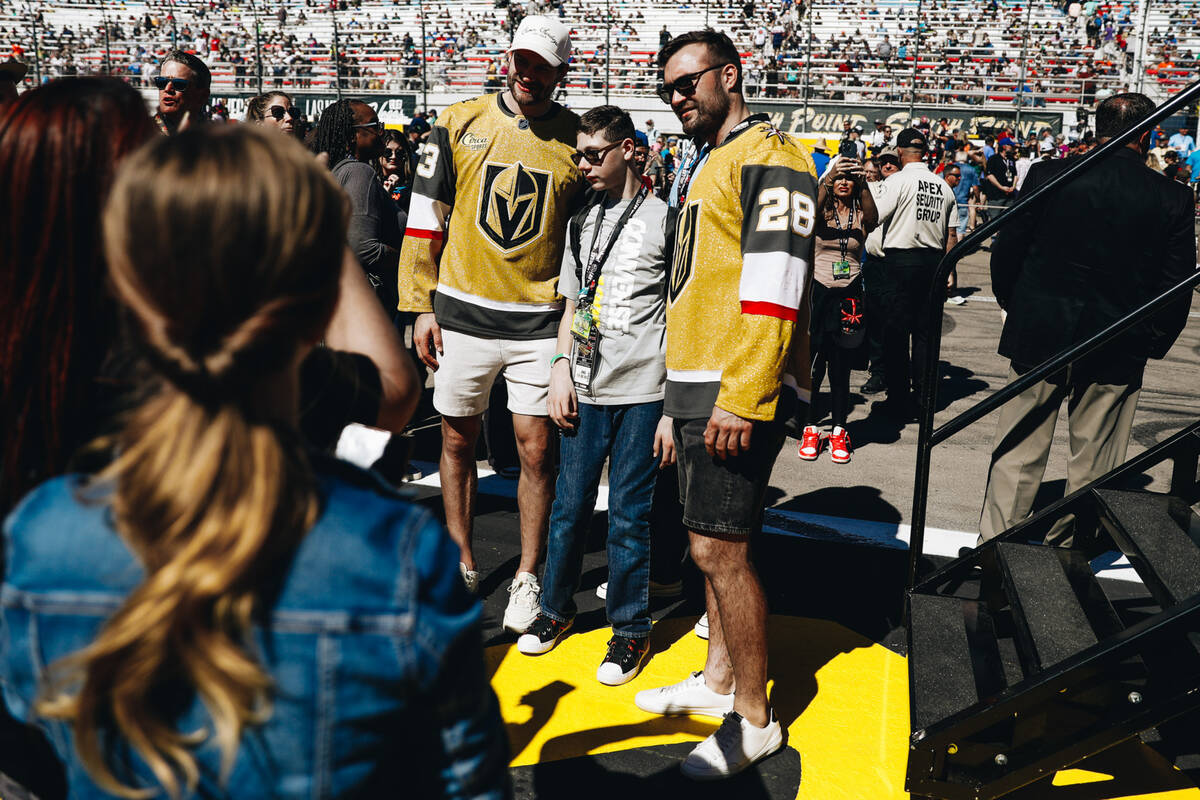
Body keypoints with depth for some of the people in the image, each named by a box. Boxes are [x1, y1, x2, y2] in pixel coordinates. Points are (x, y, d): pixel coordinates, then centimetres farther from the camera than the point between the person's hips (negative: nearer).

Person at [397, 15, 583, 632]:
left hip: (539, 320, -1)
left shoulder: (577, 140, 3)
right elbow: (424, 218, 4)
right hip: (462, 312, 1)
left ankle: (527, 578, 15)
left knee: (537, 449, -1)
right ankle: (462, 565, 27)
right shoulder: (459, 124, 2)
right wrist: (422, 308, 0)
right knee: (458, 441, 10)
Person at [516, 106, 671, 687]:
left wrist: (675, 408, -9)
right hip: (585, 390, 5)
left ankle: (630, 631, 18)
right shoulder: (582, 222, 13)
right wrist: (561, 366, 4)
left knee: (629, 517, 2)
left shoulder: (664, 217, -4)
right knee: (569, 505, 11)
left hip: (642, 394, -5)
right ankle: (556, 610, 30)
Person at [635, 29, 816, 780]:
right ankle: (719, 679, 31)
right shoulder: (708, 165, 22)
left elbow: (774, 288, -19)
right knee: (712, 542, 16)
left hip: (739, 391, -10)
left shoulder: (768, 156, -10)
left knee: (721, 548, -6)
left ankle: (753, 719, 9)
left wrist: (742, 397, -24)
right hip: (698, 386, 10)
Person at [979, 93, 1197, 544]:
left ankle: (994, 544, 16)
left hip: (1039, 337, 0)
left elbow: (1006, 251, -3)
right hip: (1117, 353, 0)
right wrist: (1153, 343, 11)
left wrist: (1014, 306, 12)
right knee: (1092, 464, 14)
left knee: (1018, 452, 10)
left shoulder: (1048, 175, -7)